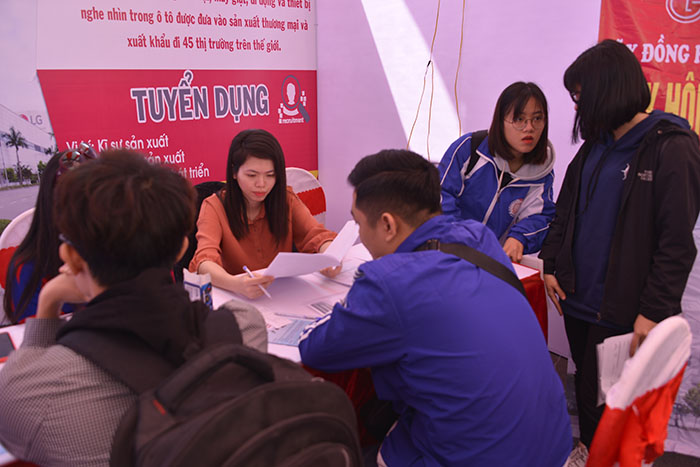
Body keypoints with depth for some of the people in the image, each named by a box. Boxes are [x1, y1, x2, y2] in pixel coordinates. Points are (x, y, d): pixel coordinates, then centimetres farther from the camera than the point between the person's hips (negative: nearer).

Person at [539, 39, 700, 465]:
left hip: (621, 308, -7)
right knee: (585, 382, 20)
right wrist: (552, 264, 6)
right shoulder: (596, 144, 9)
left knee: (601, 397, 5)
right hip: (578, 296, 7)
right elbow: (566, 209, 16)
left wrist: (654, 310, -18)